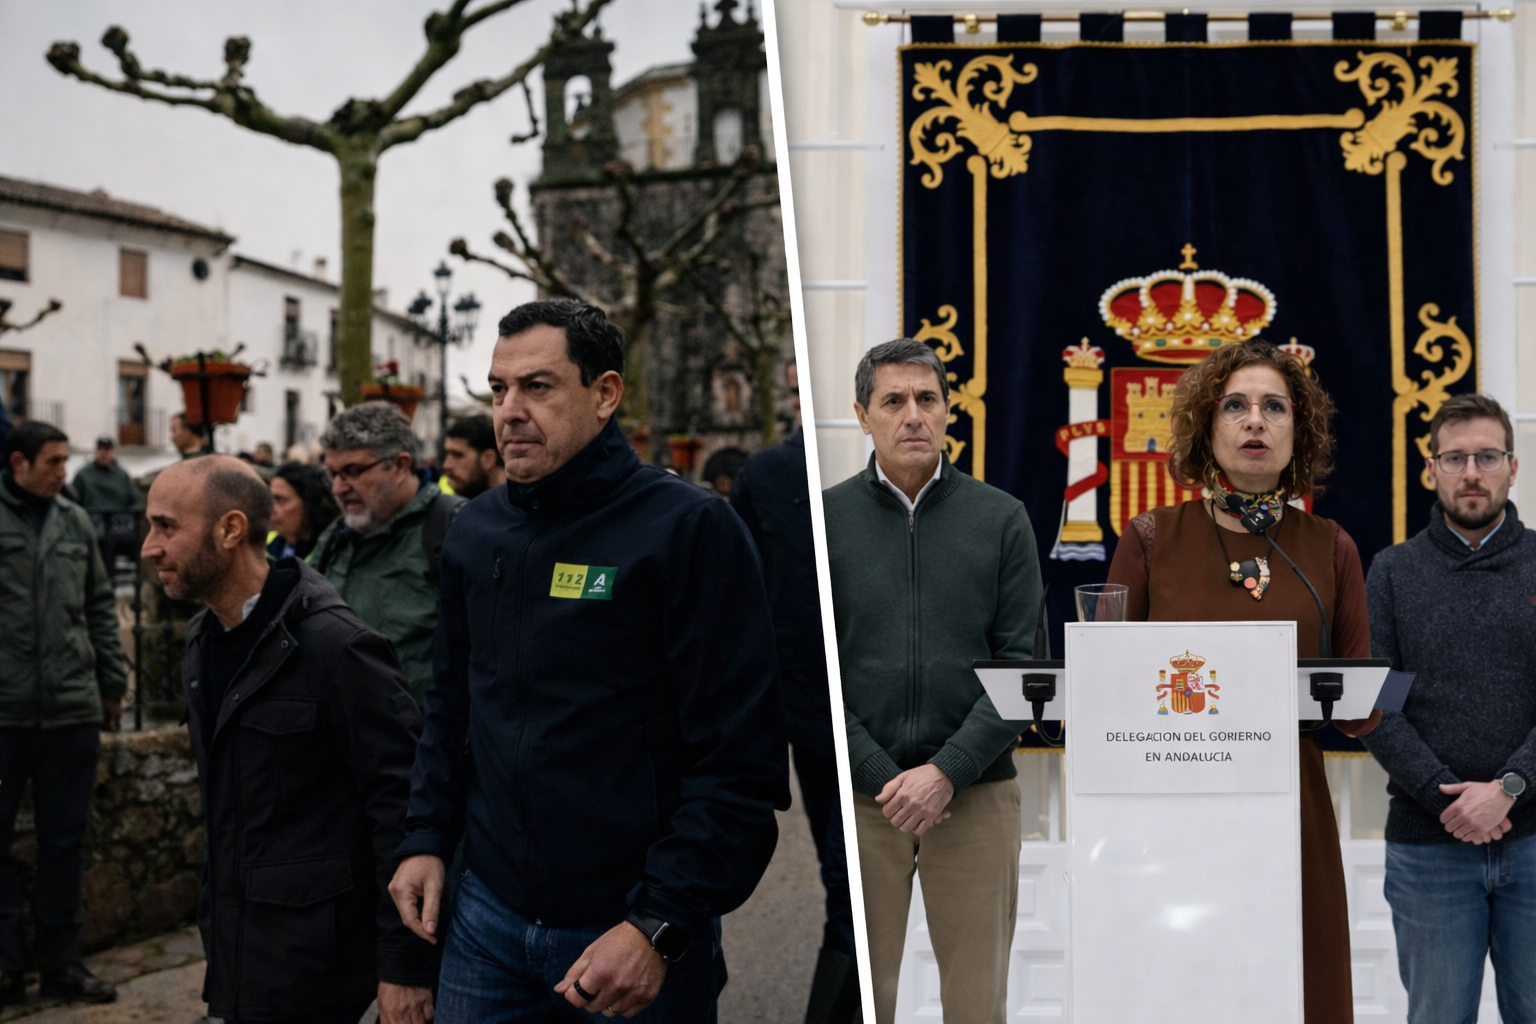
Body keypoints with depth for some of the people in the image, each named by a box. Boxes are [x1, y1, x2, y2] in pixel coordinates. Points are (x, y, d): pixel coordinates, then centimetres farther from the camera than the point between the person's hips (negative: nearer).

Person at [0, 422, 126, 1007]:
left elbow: (101, 607, 15)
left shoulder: (75, 524, 9)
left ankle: (61, 960, 19)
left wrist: (112, 683, 14)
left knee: (64, 840, 10)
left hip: (72, 709, 4)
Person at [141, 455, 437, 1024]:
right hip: (239, 956, 8)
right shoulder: (204, 643, 9)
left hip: (312, 969, -8)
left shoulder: (335, 645, -18)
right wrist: (216, 935, 19)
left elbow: (402, 804, -19)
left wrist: (405, 967, -18)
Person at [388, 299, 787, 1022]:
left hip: (641, 939, -5)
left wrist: (660, 928, -20)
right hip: (489, 920, 5)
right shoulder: (476, 531, 7)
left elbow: (742, 759, -16)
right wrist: (426, 838, 7)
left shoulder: (687, 528, -13)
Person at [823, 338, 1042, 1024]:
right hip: (858, 794, 0)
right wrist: (882, 777, -10)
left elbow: (1021, 663, 0)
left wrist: (948, 772, -11)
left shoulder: (1001, 519, 5)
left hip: (977, 793, 1)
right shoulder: (823, 519, 3)